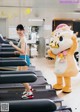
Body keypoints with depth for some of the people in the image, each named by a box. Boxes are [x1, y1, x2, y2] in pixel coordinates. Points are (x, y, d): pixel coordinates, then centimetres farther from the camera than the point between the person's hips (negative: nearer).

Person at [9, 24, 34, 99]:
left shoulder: (22, 39, -15)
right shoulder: (23, 38, 15)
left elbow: (22, 51, -26)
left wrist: (13, 45, -24)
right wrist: (17, 52, 16)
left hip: (24, 59, -10)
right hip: (23, 58, 10)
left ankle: (29, 93, 6)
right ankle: (28, 88, 31)